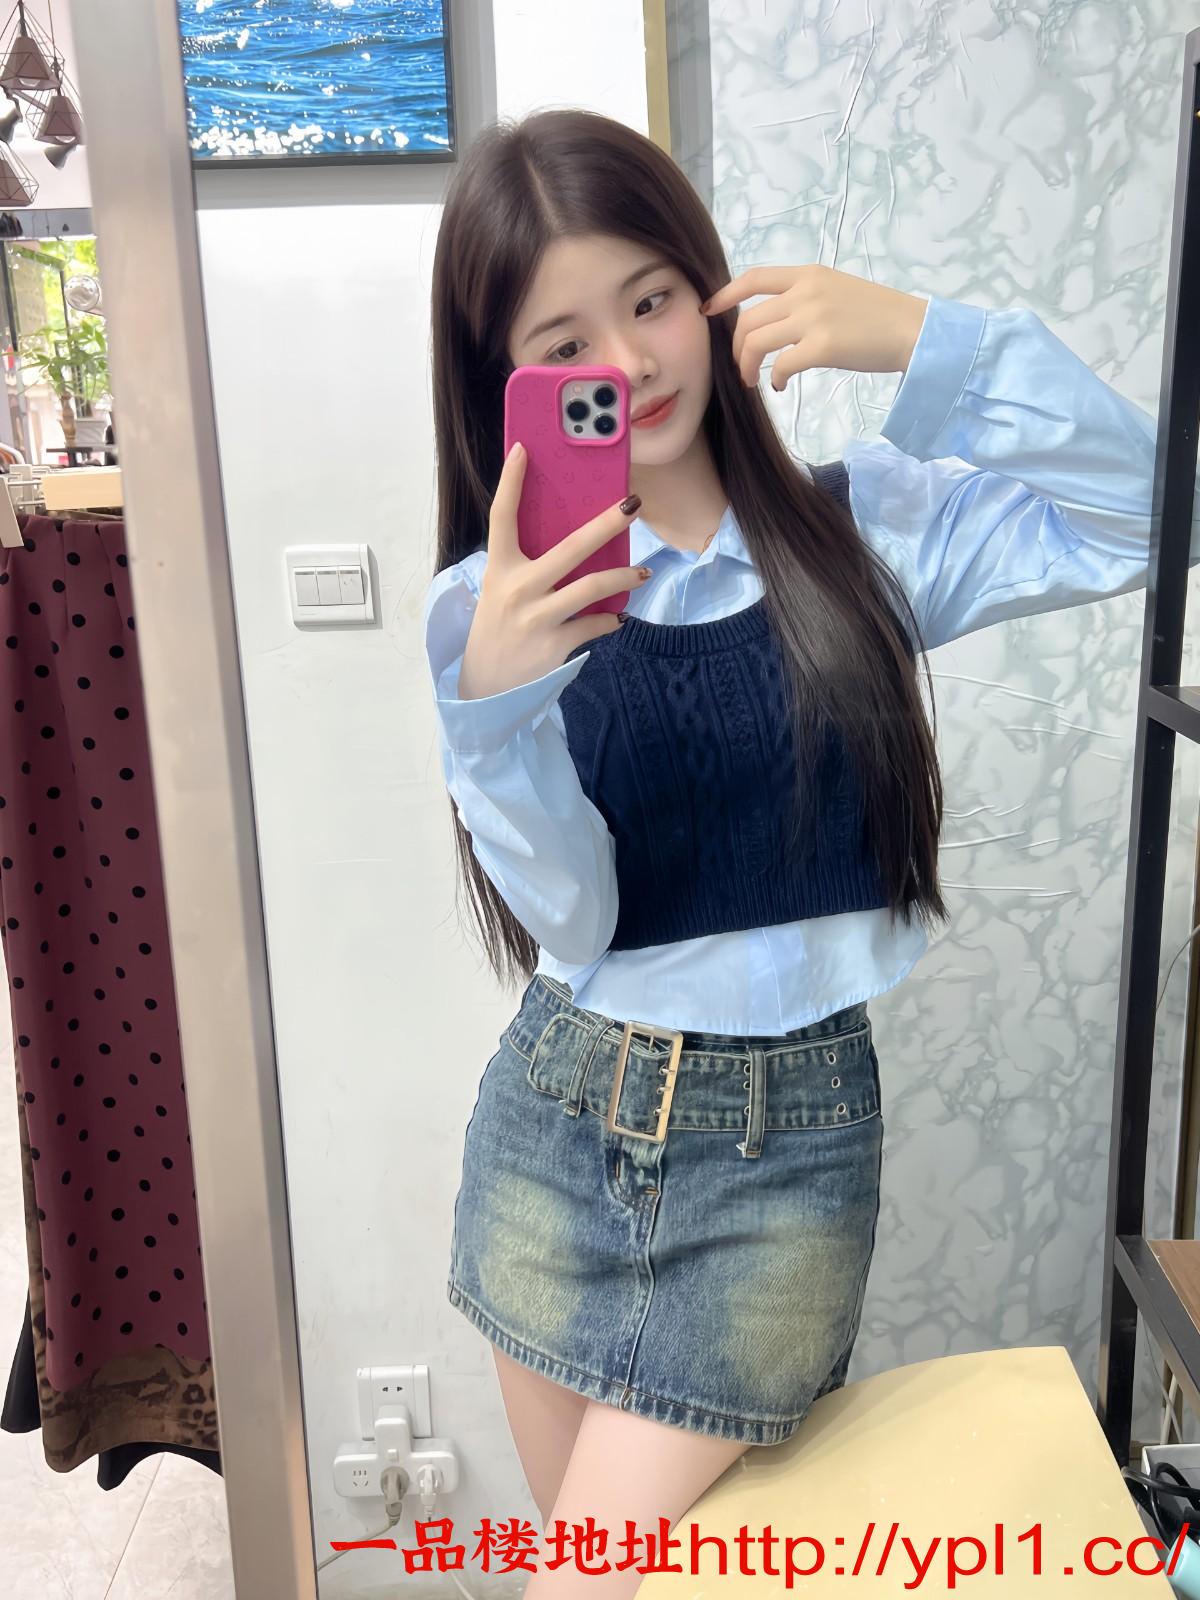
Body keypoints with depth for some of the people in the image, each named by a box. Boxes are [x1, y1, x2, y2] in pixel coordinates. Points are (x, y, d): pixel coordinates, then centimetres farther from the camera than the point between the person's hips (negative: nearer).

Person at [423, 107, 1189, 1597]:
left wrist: (919, 338, -20)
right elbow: (569, 921, -12)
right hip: (558, 1120, 2)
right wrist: (498, 696, -28)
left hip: (785, 1134, -2)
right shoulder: (490, 605, -6)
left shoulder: (857, 526, -4)